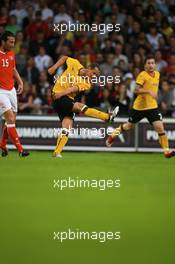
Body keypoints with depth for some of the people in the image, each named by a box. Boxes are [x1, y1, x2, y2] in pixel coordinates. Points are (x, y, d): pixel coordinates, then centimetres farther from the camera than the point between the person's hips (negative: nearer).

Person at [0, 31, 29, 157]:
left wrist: (20, 82, 9)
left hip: (11, 90, 7)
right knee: (10, 119, -13)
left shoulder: (11, 54, 9)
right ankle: (20, 149, -14)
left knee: (11, 120, 10)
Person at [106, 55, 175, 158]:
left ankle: (167, 151, -11)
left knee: (160, 127, -13)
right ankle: (113, 136, 43)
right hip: (139, 106, -4)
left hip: (152, 106, 4)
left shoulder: (157, 74, 5)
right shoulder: (142, 75, -16)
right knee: (129, 126, 16)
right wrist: (149, 91, -37)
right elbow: (137, 90, -26)